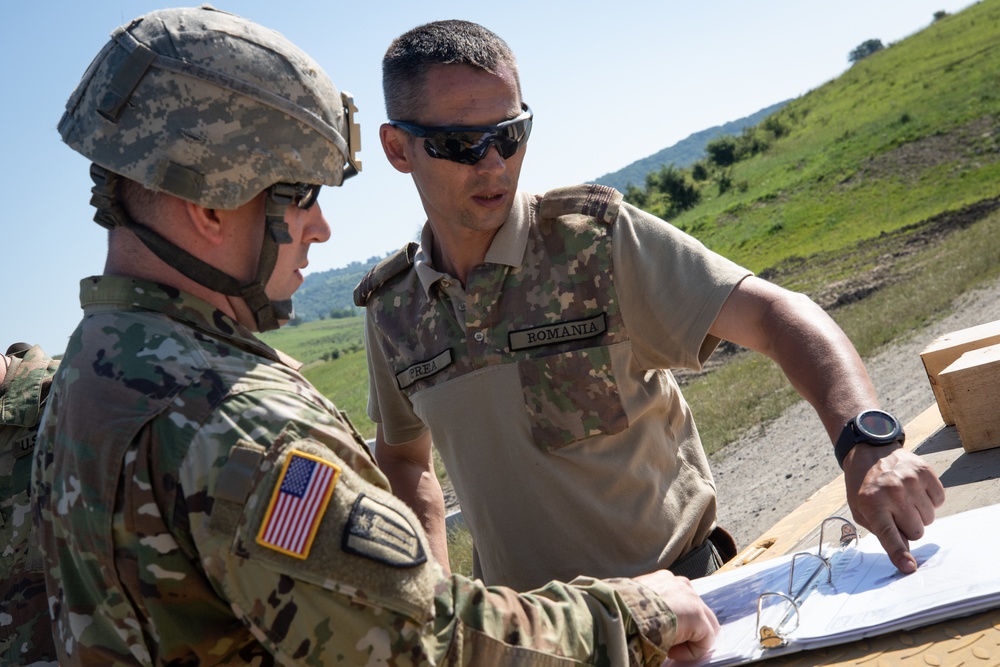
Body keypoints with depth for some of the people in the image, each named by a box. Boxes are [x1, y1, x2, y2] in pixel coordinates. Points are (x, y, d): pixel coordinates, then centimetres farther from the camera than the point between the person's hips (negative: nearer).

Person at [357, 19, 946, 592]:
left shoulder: (597, 237, -10)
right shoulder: (390, 308, 2)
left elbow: (775, 315, -18)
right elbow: (404, 457, 18)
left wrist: (867, 440, -35)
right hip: (523, 619, 5)